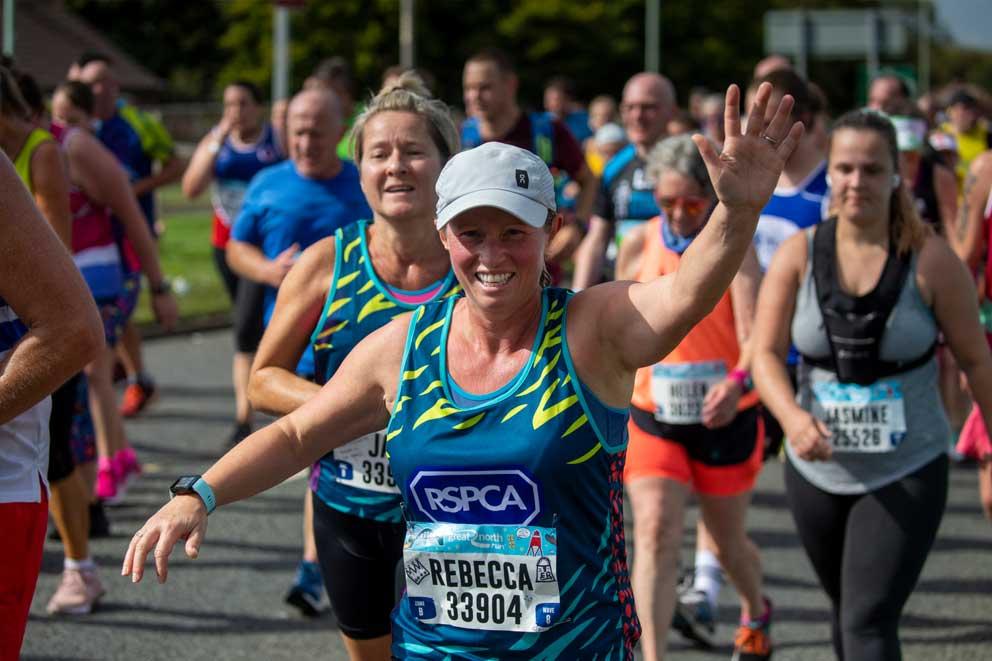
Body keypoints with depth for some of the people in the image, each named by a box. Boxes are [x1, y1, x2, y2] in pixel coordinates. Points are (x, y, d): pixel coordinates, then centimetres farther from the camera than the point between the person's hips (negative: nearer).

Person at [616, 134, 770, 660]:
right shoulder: (639, 246, -1)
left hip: (725, 418, -2)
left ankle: (755, 611, 48)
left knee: (728, 542, 15)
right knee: (655, 530, -18)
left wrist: (737, 382, -41)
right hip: (652, 417, 2)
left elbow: (754, 333, -23)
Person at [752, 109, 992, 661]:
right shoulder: (798, 255, -4)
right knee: (847, 610, 21)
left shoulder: (930, 259, -10)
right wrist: (794, 417, -28)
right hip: (818, 471, 4)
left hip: (907, 476, -3)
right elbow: (766, 353, -8)